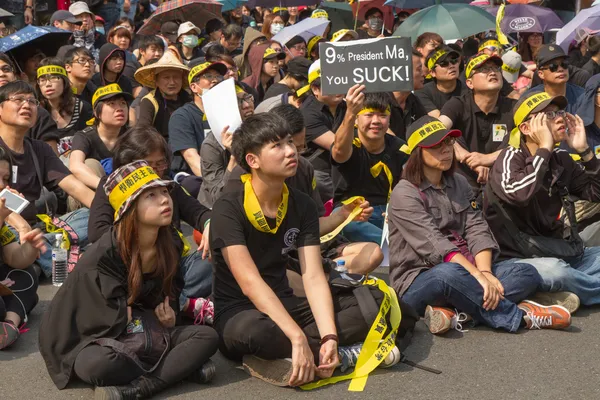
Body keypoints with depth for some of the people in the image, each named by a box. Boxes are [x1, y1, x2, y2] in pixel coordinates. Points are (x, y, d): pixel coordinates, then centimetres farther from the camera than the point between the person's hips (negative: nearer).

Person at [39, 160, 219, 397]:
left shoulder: (171, 243, -1)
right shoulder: (106, 254, -21)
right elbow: (118, 320, -21)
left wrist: (169, 314, -5)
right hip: (98, 336, -6)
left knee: (207, 337, -18)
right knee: (99, 365, -41)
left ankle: (134, 389, -29)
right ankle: (182, 366, -24)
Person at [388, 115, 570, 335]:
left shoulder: (459, 183, 13)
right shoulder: (404, 193, -9)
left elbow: (477, 232, 1)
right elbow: (436, 245, -21)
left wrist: (485, 272, -18)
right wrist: (478, 276, -30)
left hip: (465, 273, 7)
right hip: (418, 283, -7)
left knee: (526, 273, -12)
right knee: (448, 273, -40)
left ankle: (454, 312, -31)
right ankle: (519, 315, -22)